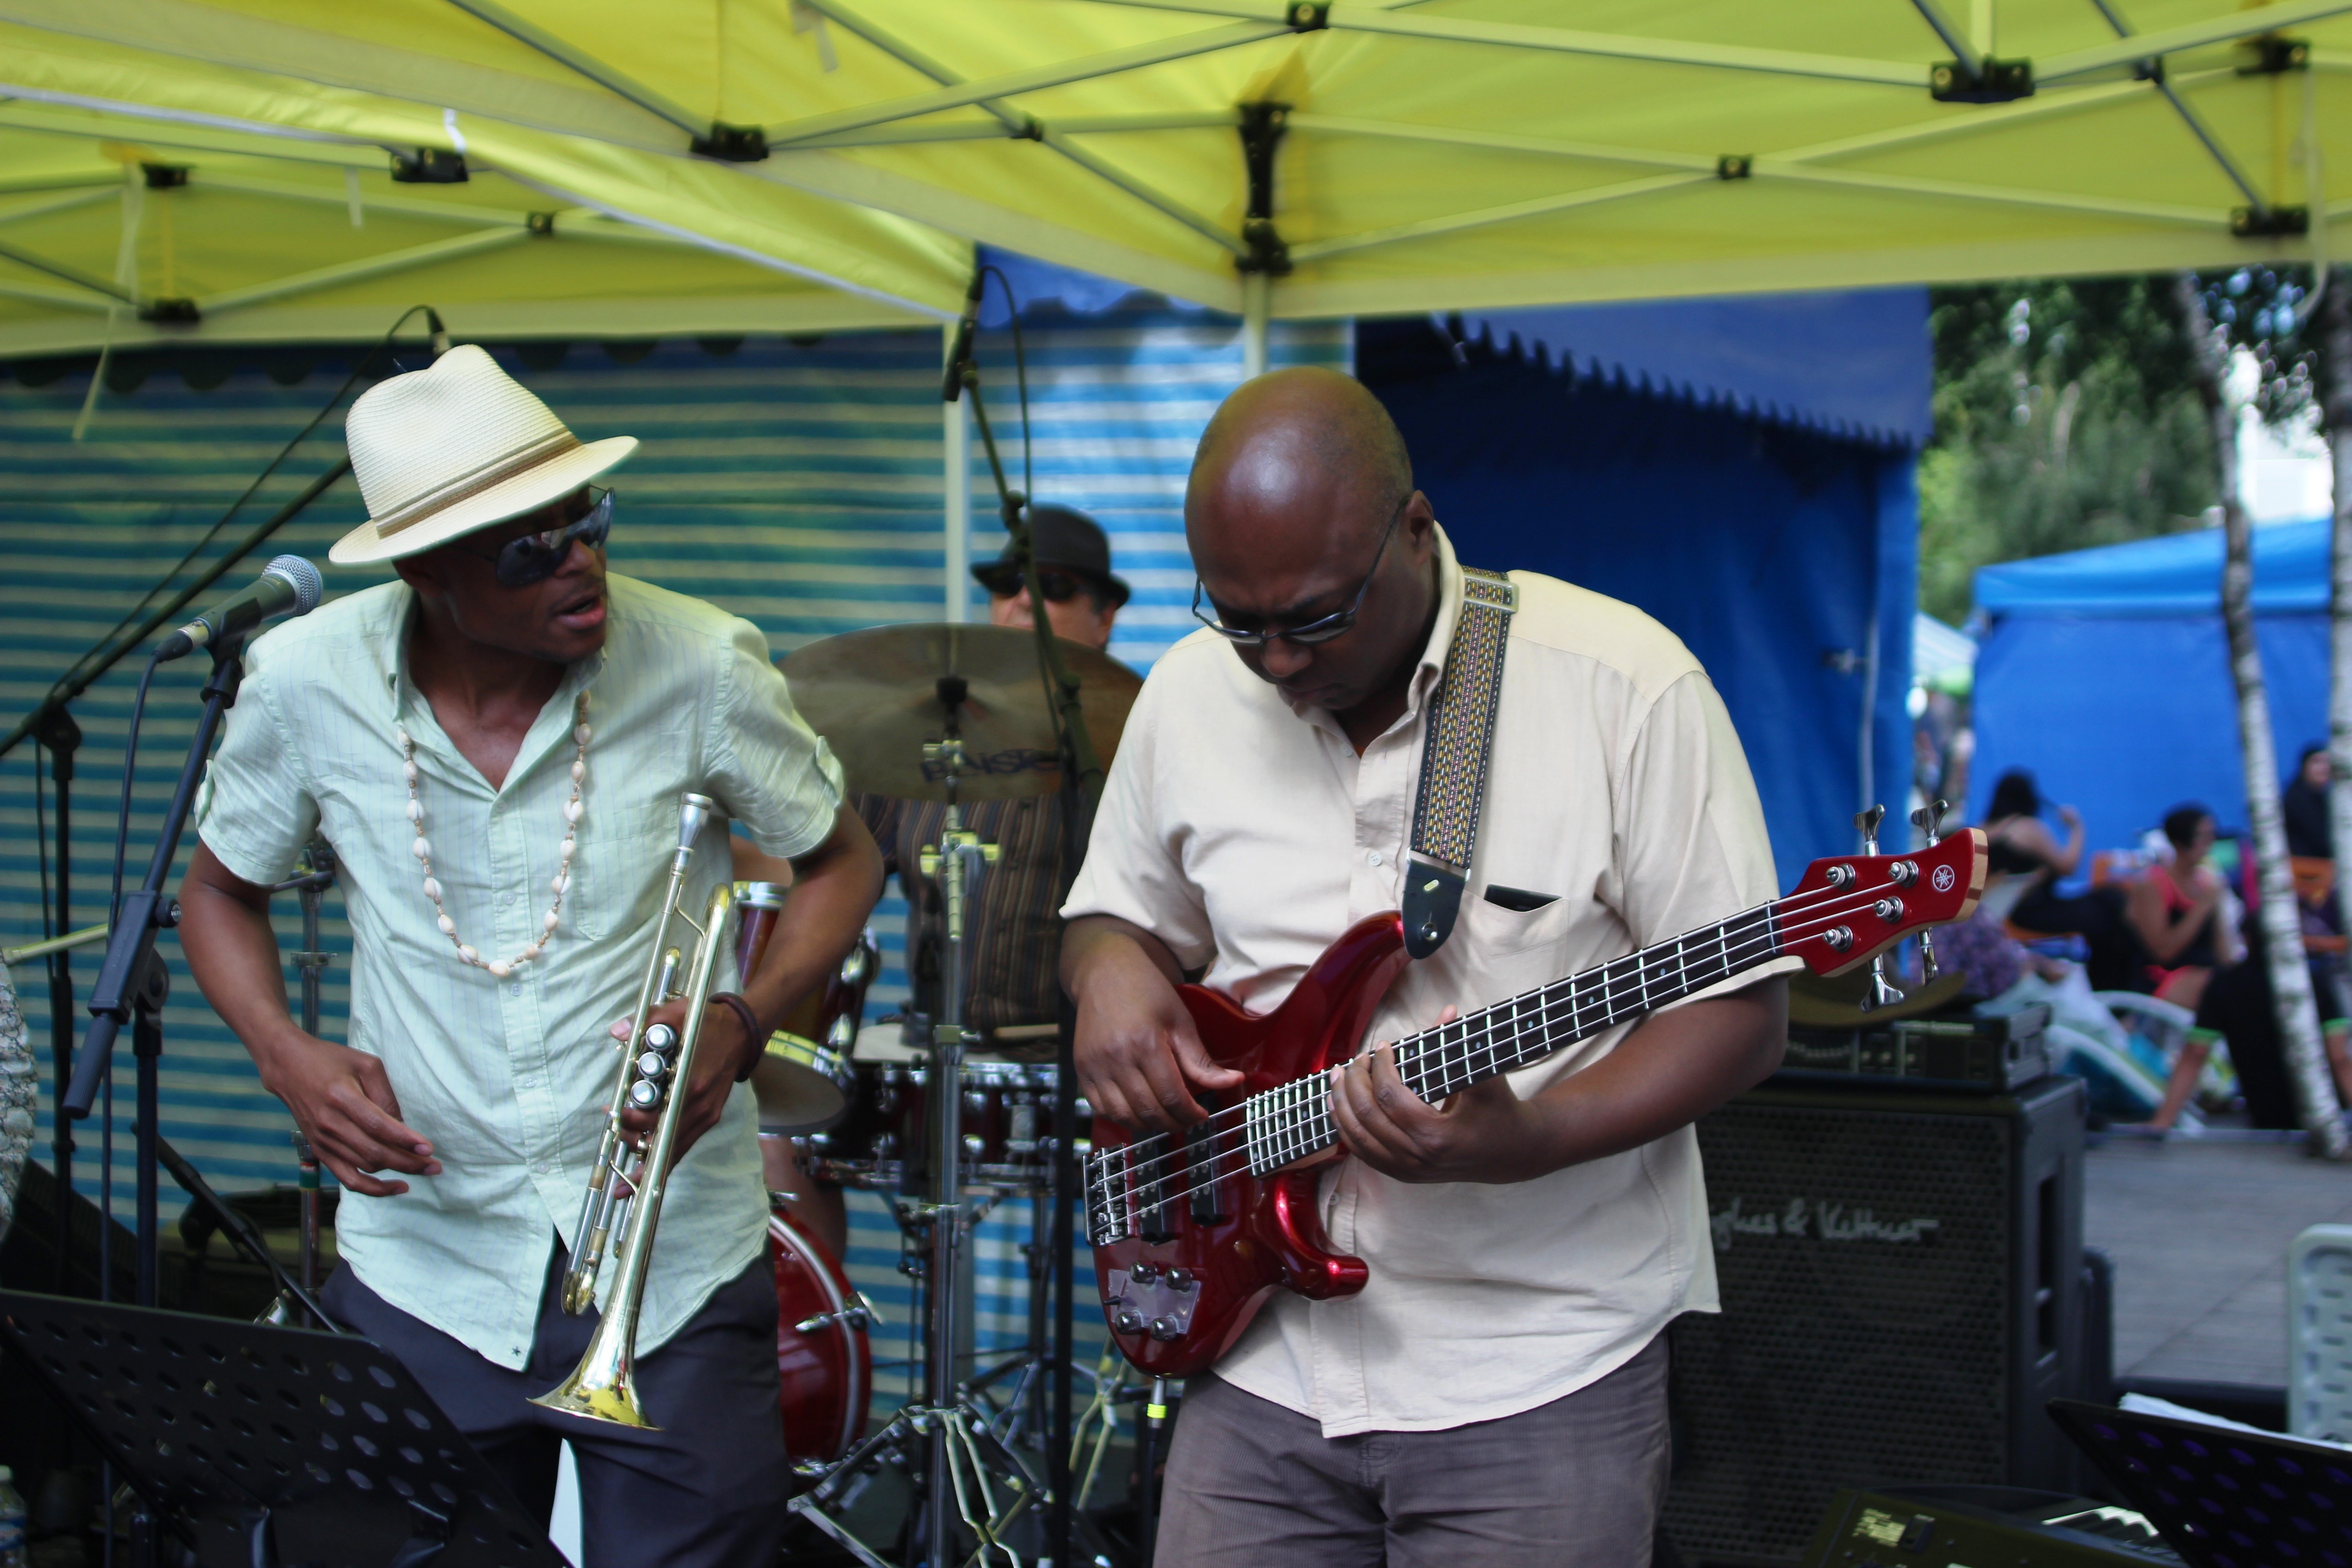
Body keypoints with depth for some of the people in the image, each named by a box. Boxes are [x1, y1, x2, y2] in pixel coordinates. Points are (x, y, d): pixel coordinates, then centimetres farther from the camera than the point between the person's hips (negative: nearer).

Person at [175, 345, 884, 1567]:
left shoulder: (700, 665, -13)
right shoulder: (305, 681, -8)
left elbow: (841, 861, 2)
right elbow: (221, 890, 10)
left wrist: (746, 1018, -15)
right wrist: (287, 1055, -9)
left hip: (672, 1270, -1)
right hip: (424, 1270, 2)